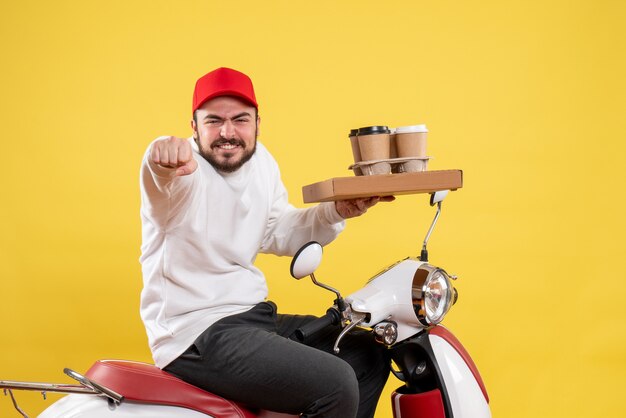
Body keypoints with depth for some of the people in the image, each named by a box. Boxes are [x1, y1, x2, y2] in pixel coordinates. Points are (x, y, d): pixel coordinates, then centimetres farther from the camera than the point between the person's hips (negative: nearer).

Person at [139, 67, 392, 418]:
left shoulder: (262, 162, 9)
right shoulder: (183, 166, -17)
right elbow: (171, 175, -41)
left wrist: (336, 212, 3)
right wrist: (166, 155, -66)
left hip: (253, 315, 9)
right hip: (196, 335, -9)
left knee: (369, 356, 19)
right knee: (336, 385, -23)